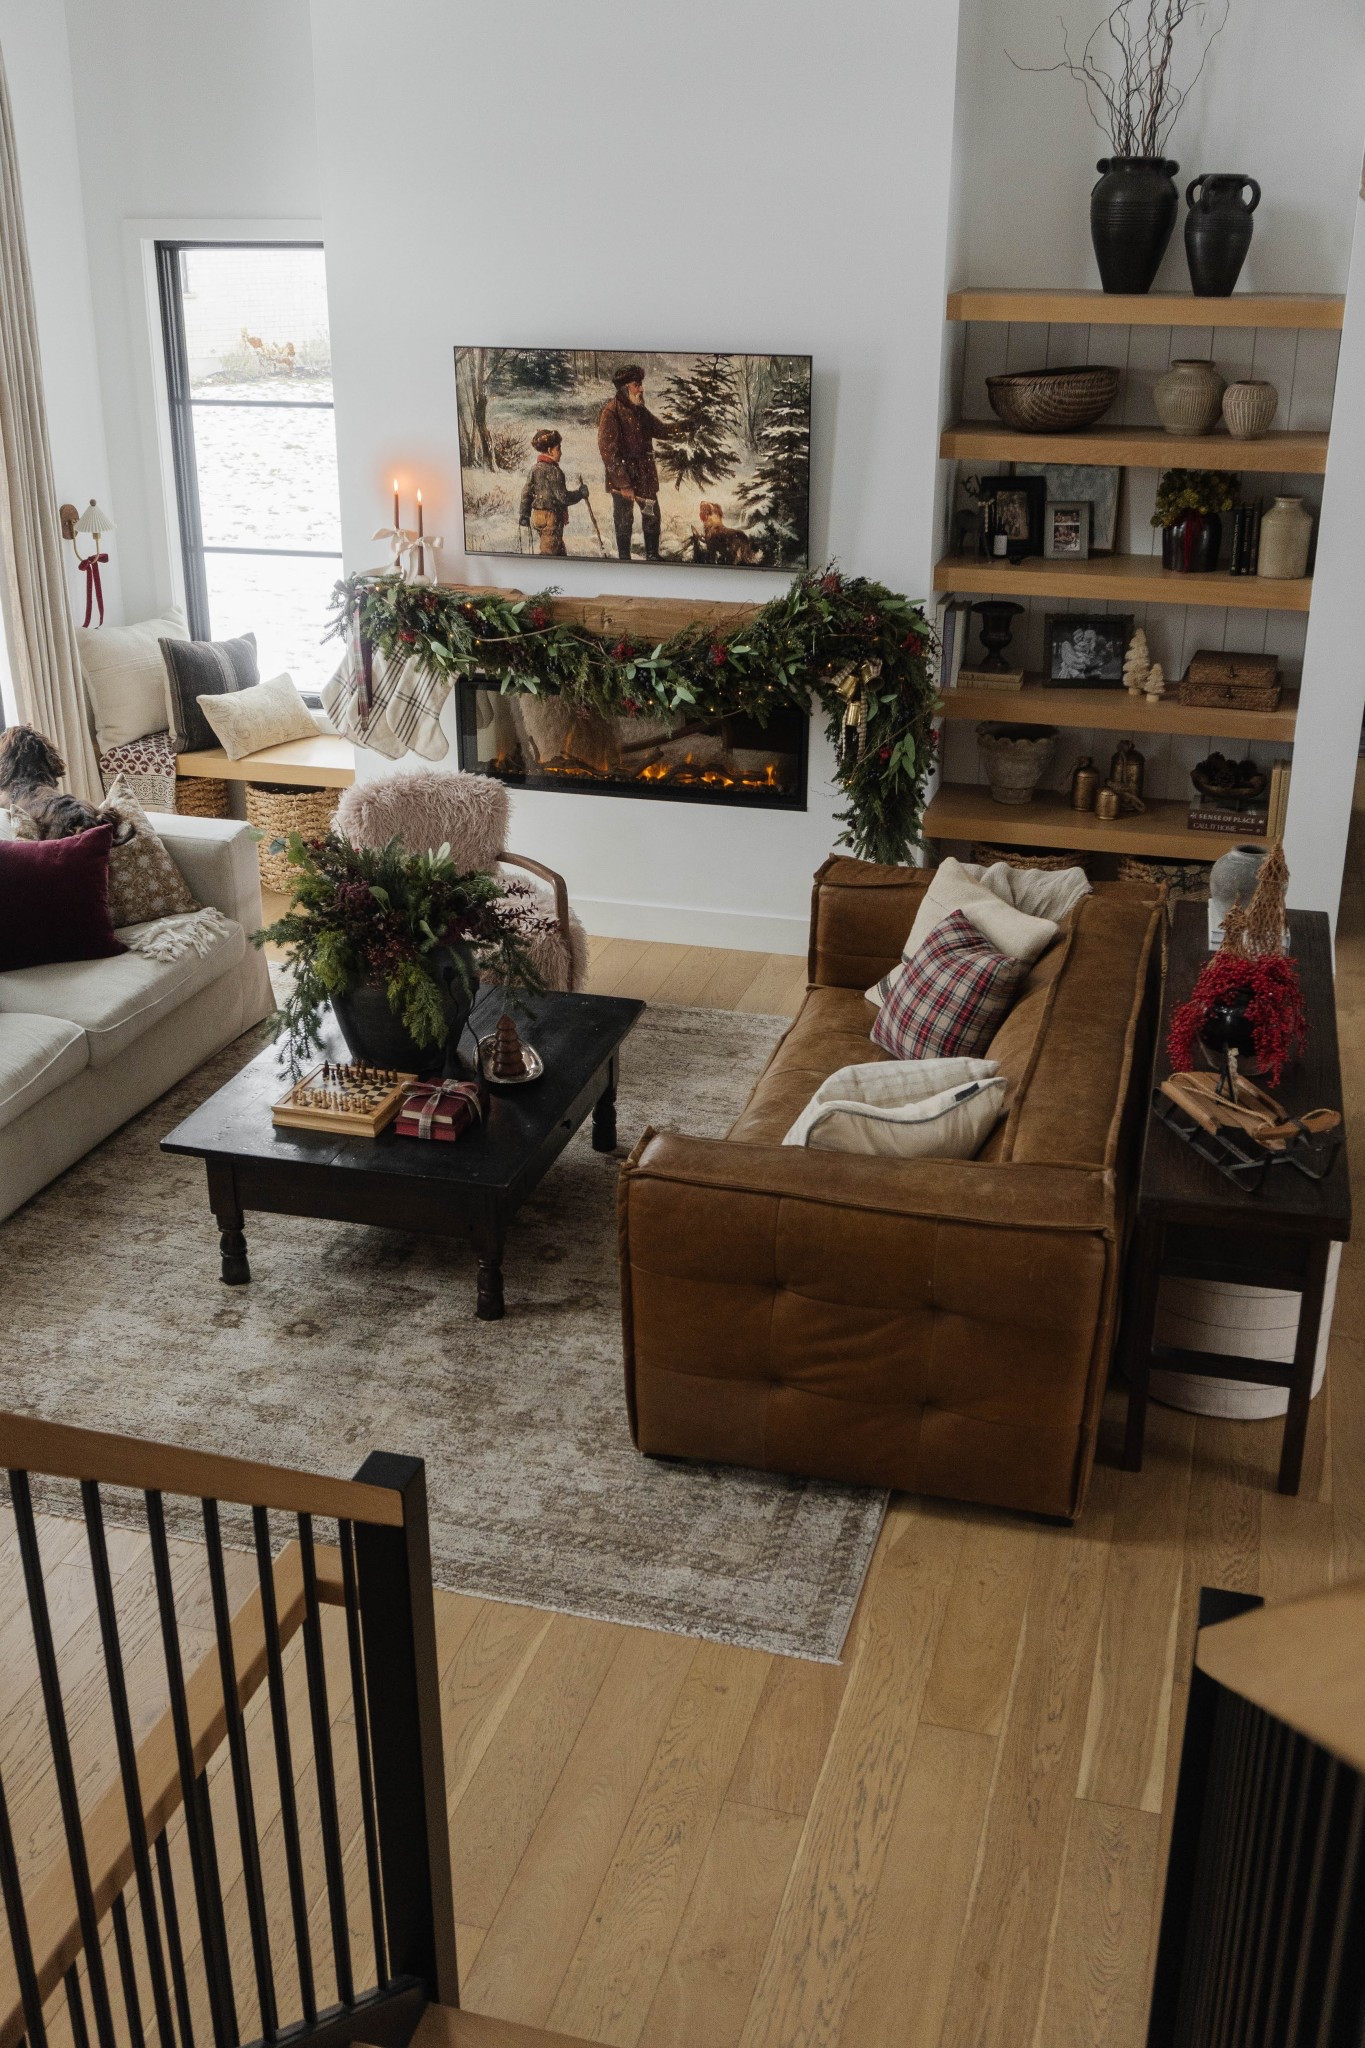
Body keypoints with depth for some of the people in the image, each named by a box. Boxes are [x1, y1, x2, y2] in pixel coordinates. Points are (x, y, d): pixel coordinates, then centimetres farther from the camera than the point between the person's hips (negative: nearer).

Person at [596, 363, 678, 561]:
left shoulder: (640, 410, 7)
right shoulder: (611, 412, -17)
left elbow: (659, 429, 18)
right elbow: (608, 451, -20)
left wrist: (681, 426, -2)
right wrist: (623, 484, -22)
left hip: (646, 476, 7)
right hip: (623, 478, -7)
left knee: (652, 517, 15)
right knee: (624, 522, 6)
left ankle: (652, 556, 30)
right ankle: (624, 559, 20)